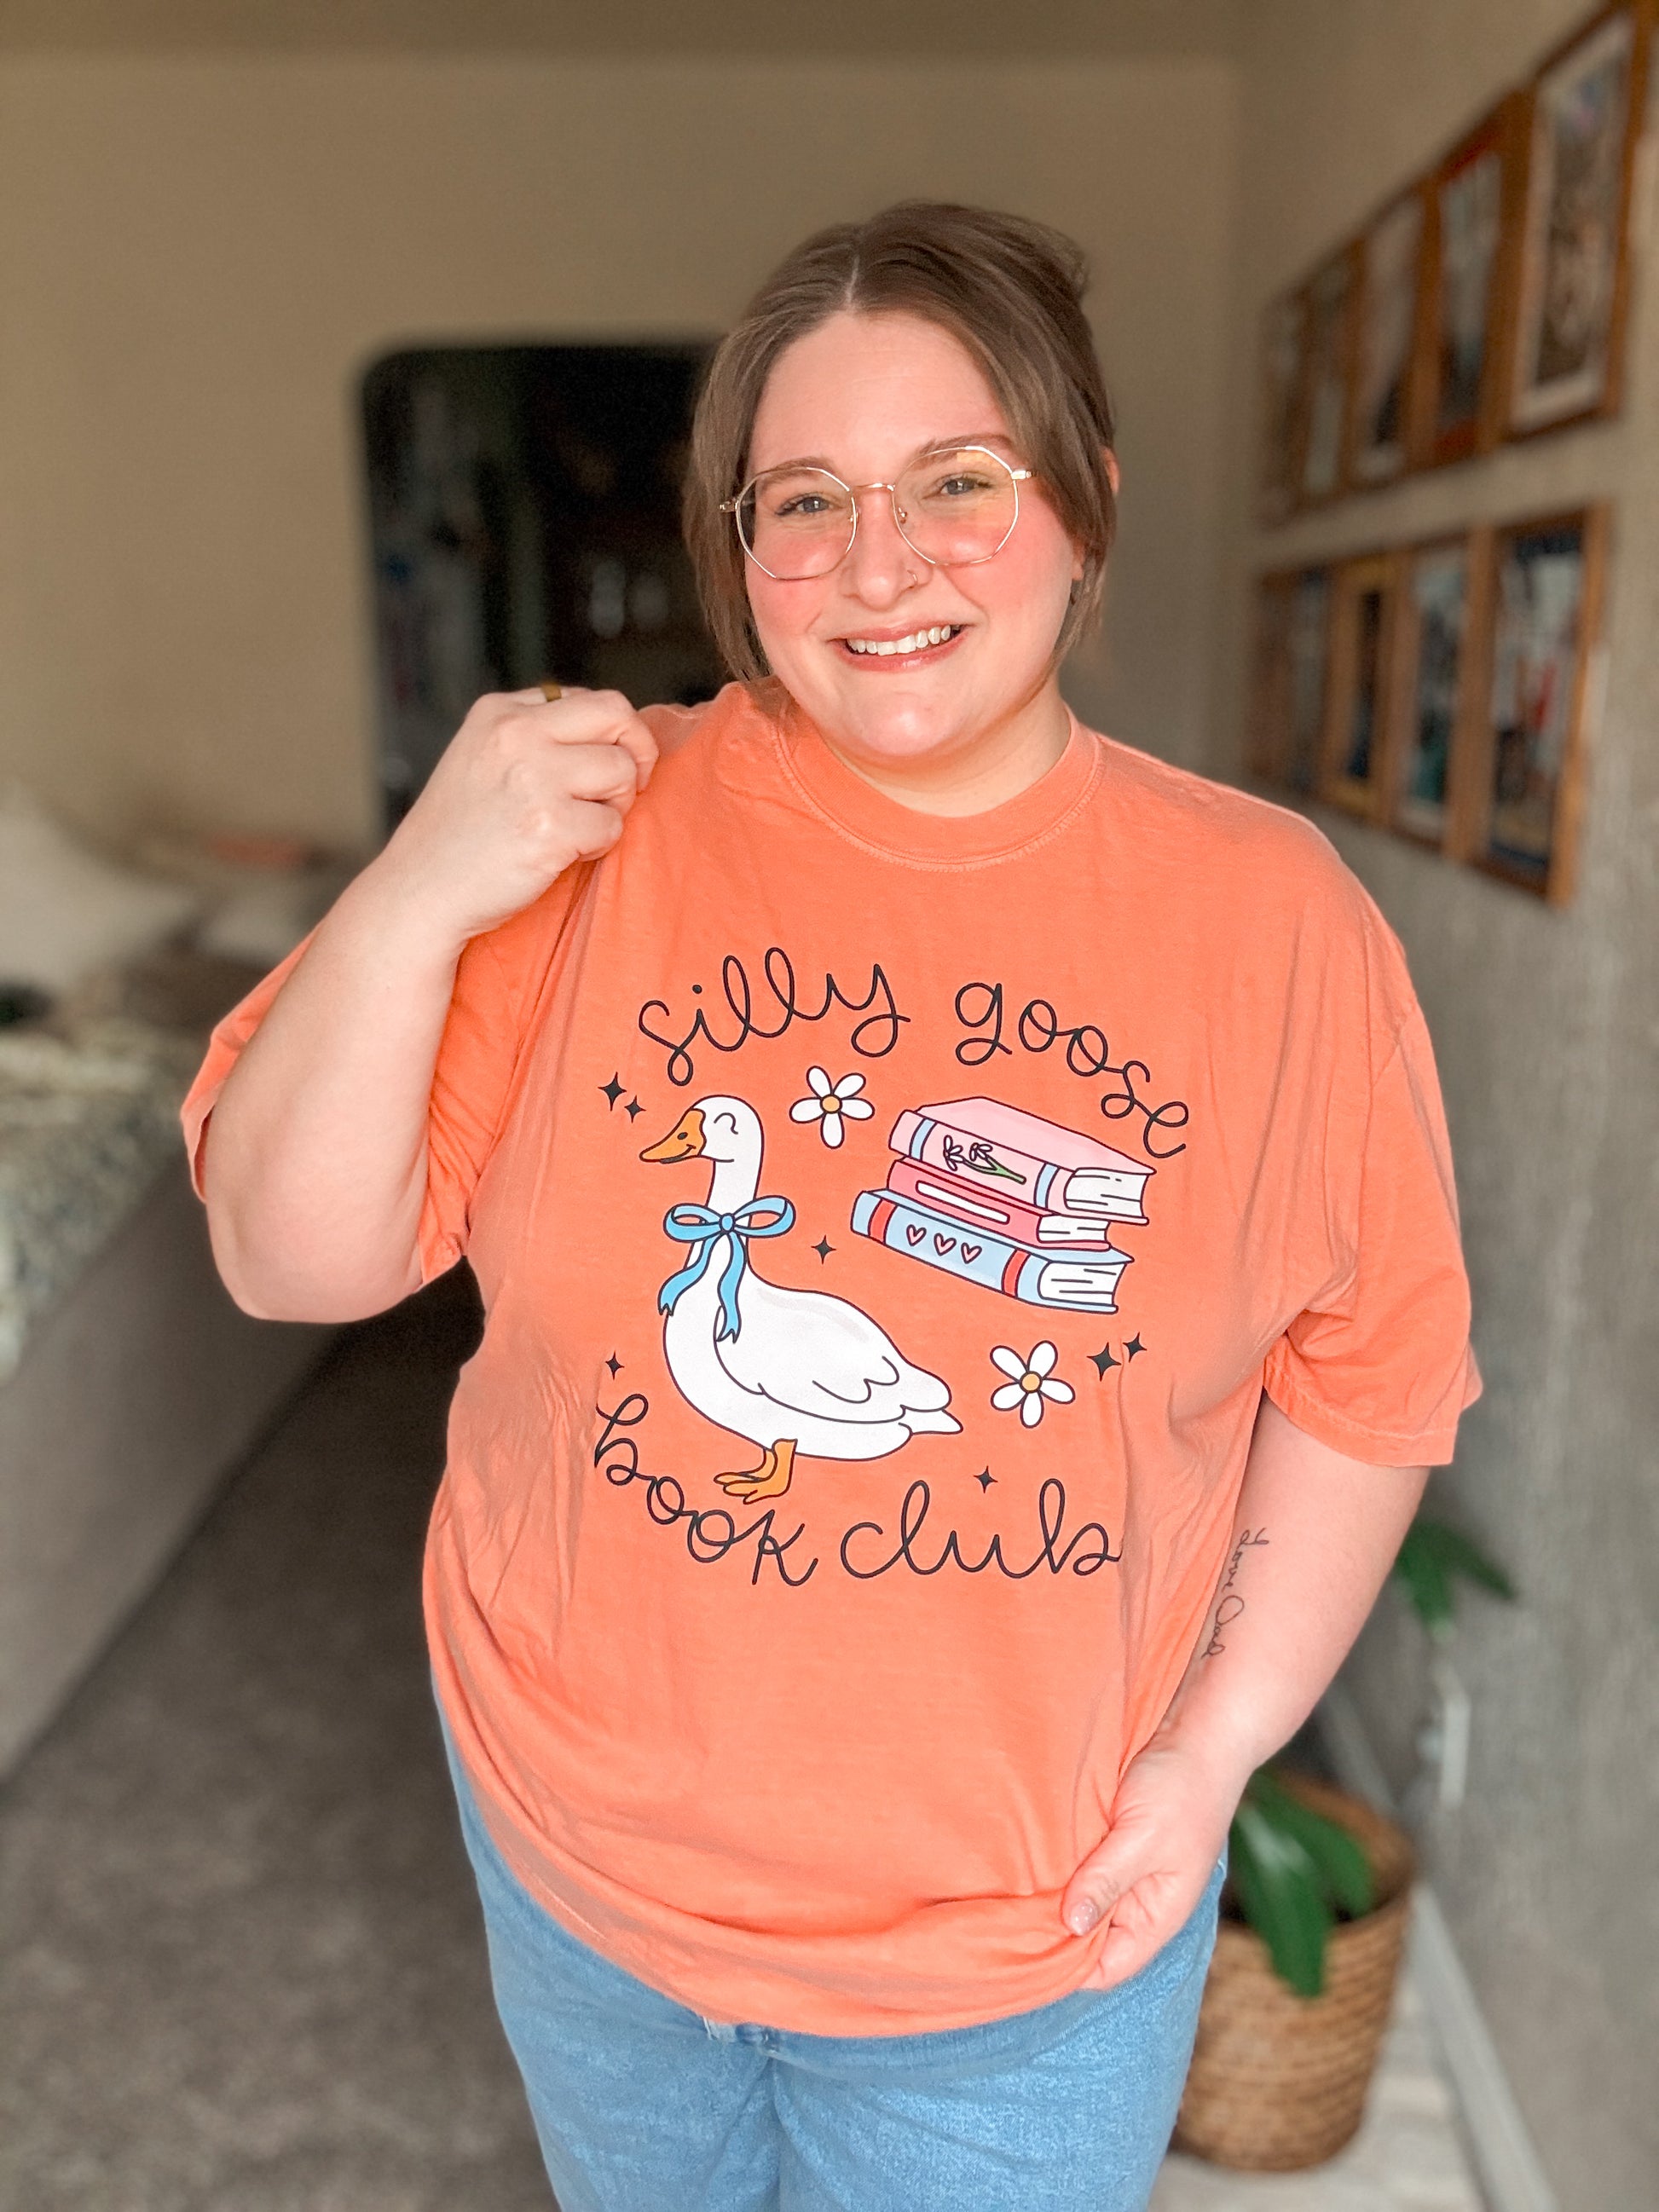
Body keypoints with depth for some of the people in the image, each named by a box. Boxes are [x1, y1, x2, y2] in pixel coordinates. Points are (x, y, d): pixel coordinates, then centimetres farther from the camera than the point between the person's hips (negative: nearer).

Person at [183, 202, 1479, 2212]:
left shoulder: (1277, 913, -12)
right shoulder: (594, 827, -13)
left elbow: (1368, 1367, -4)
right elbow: (291, 1261, -13)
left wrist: (1218, 1742, -9)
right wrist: (417, 892, -27)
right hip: (583, 1843, 2)